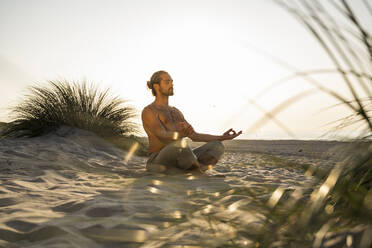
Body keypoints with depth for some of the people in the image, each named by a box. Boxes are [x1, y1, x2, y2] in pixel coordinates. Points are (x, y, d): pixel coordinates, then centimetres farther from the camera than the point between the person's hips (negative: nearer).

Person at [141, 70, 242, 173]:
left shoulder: (175, 111, 23)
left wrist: (222, 137, 12)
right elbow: (163, 136, -20)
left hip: (179, 161, 7)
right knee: (180, 143, -39)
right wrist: (181, 134, -43)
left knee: (217, 146, -7)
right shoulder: (148, 111, -4)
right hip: (159, 162, -7)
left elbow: (194, 136, 19)